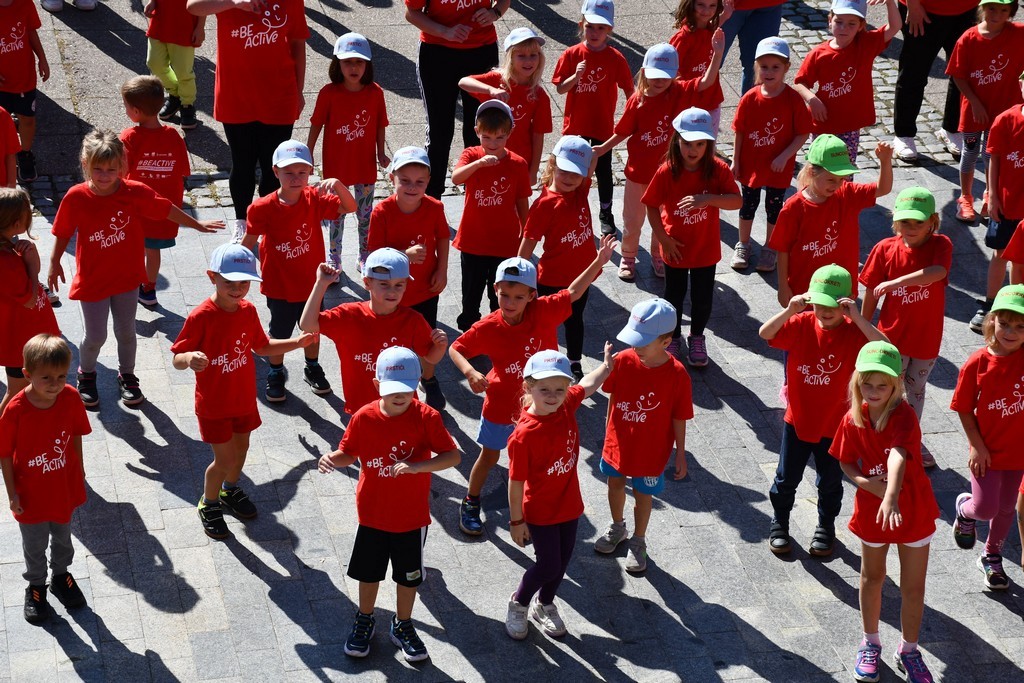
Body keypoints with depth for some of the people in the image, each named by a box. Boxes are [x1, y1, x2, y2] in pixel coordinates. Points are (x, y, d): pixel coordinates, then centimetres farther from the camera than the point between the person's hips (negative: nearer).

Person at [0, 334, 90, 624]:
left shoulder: (70, 398, -21)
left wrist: (78, 472, 8)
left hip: (65, 489, 3)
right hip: (31, 495, -3)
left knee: (62, 537, 28)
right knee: (35, 546, 21)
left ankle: (61, 574, 54)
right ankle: (35, 586, 46)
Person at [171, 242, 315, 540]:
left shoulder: (248, 311, -6)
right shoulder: (200, 317, -25)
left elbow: (261, 347, 9)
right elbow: (177, 358, -21)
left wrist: (297, 342, -2)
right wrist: (190, 359, -44)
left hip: (244, 399, 6)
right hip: (213, 404, -6)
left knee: (241, 449, 21)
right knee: (225, 458, 1)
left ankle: (230, 490, 49)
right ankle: (209, 504, 28)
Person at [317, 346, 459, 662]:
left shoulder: (426, 417, -18)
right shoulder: (364, 417, -13)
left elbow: (453, 456, -20)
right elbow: (349, 453, 0)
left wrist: (417, 466, -34)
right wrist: (331, 459, -23)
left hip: (412, 517, -1)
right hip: (372, 514, 1)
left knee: (408, 575, 16)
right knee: (369, 572, 18)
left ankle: (403, 626, 39)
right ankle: (364, 622, 42)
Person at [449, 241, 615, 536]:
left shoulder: (543, 312, -19)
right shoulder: (488, 328, -24)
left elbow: (572, 293, -9)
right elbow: (456, 348, -14)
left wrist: (599, 262, -15)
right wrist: (470, 372, -33)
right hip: (501, 404, -2)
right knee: (489, 456, 15)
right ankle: (470, 505, 36)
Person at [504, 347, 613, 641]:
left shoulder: (567, 406, -15)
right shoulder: (524, 435, -31)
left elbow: (587, 385, 11)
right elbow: (516, 482, -21)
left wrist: (606, 365, 6)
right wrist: (516, 521, -14)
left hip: (569, 504, 6)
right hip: (540, 512, -6)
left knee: (563, 561, 20)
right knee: (549, 565, 4)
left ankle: (544, 604, 47)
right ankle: (518, 603, 34)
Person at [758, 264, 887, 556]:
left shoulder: (853, 332, -14)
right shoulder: (801, 324, -10)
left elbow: (883, 347, -31)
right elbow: (765, 333, -22)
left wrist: (857, 317, -38)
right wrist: (789, 311, -36)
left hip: (834, 425, -1)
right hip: (797, 420, 1)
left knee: (830, 481, 17)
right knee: (786, 477, 14)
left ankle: (826, 526, 40)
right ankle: (779, 523, 37)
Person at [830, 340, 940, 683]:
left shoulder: (903, 416, -25)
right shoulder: (853, 420, -11)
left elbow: (898, 456, -42)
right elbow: (845, 463, 1)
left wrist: (891, 497, -59)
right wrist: (867, 483, -21)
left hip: (912, 510, -3)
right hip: (871, 510, 3)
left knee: (913, 587, 9)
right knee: (872, 577, 21)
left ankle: (908, 651, 29)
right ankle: (870, 644, 41)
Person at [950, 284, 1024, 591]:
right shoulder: (977, 363, -16)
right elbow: (965, 409, -8)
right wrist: (977, 446, -11)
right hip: (987, 450, -2)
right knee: (985, 508, -4)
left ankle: (992, 558, 40)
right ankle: (964, 508, 33)